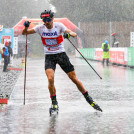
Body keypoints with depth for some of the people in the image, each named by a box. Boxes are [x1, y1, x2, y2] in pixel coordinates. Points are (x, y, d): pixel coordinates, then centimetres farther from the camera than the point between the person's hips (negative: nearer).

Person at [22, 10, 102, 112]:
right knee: (50, 79, -22)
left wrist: (69, 34, -41)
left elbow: (74, 34, -18)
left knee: (74, 78, 0)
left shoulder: (59, 26, -11)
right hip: (49, 57, 1)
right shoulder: (40, 28, -5)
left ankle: (89, 99, 16)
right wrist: (26, 27, -21)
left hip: (61, 54, -1)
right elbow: (24, 33, 0)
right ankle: (54, 103, -3)